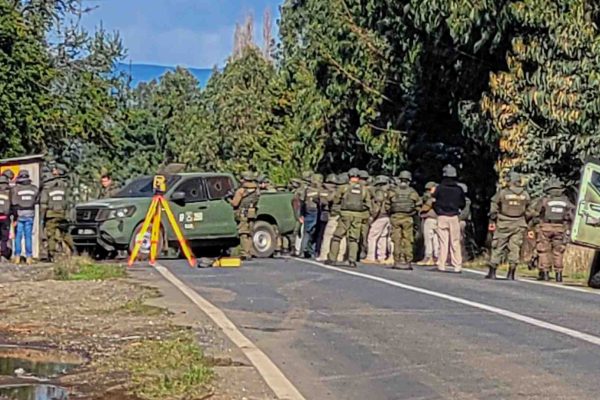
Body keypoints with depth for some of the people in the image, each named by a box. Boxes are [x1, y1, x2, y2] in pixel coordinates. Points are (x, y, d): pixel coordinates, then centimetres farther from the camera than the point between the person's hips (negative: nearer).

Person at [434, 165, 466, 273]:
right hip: (454, 217, 1)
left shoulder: (439, 188, -5)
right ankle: (457, 266, 3)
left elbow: (434, 203, 0)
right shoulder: (459, 189, 0)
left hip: (442, 217, -1)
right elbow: (463, 204, 8)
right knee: (455, 242, 5)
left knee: (443, 242, 3)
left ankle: (441, 265, 1)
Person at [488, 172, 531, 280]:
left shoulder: (502, 193, -6)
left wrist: (492, 222, 4)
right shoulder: (525, 195, 4)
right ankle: (511, 274, 2)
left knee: (497, 248, 4)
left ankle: (492, 272, 6)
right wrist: (525, 224, 18)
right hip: (518, 225, 2)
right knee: (515, 248, 5)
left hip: (503, 225, -2)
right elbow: (528, 212, 9)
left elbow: (494, 209, -4)